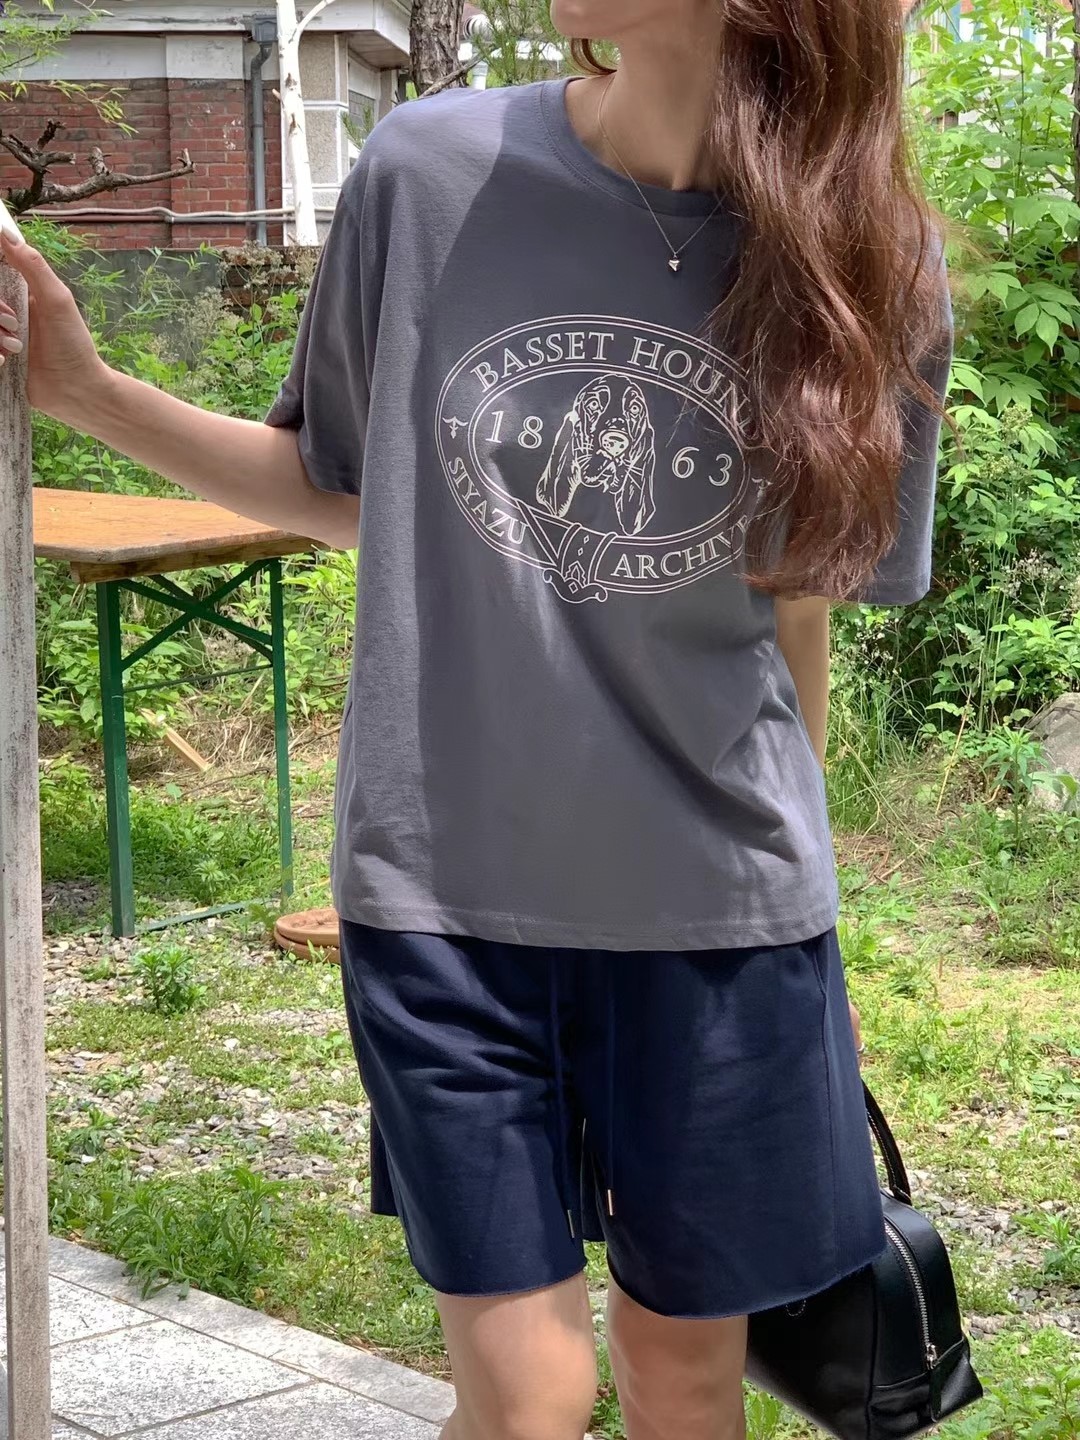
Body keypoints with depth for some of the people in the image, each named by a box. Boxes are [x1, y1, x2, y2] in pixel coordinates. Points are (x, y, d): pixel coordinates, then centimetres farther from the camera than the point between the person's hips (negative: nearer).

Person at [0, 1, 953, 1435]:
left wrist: (791, 886, 12)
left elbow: (797, 612, 5)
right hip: (443, 890, 0)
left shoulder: (870, 275, -7)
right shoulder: (431, 172, -8)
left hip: (716, 908, 1)